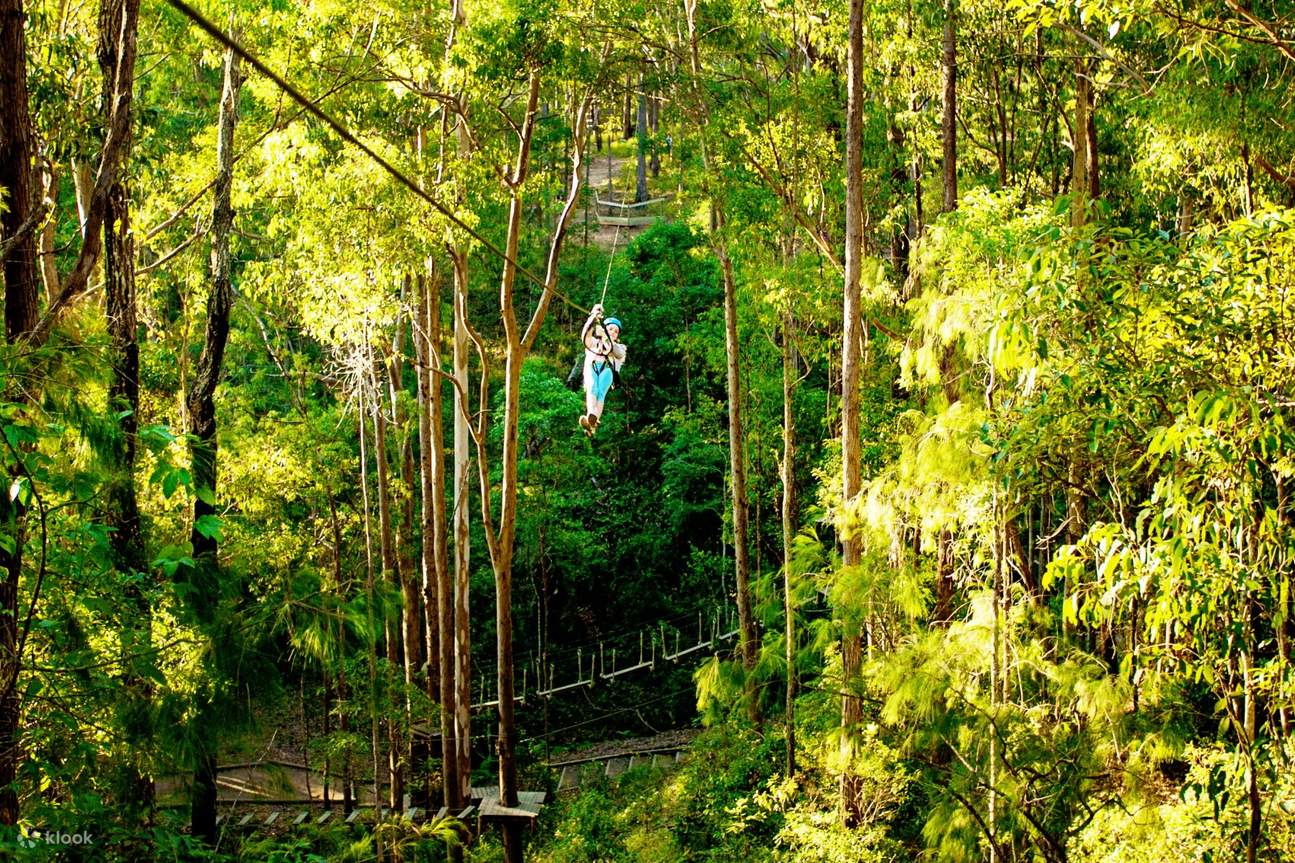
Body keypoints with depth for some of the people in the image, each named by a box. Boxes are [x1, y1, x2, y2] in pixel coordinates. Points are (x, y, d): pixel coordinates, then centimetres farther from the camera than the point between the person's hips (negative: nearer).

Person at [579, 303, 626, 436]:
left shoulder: (619, 347, 36)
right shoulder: (593, 342, 37)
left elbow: (619, 354, 9)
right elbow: (585, 336, 12)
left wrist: (605, 337, -3)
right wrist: (593, 317, -3)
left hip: (608, 369, -1)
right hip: (591, 366, 1)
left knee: (600, 393, -34)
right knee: (592, 389, -35)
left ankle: (592, 421, -62)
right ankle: (591, 418, -63)